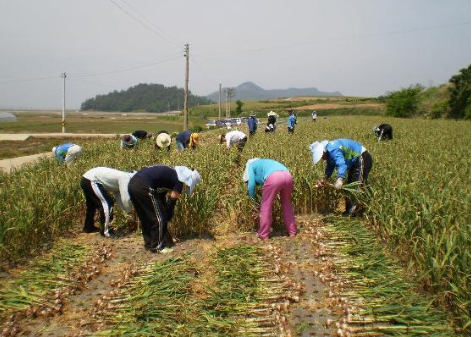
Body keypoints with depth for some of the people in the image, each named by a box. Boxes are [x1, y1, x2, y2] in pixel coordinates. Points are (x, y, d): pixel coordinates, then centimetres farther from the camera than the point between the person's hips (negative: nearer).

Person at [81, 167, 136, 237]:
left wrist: (128, 210, 17)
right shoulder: (125, 178, -13)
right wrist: (130, 212, -1)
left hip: (86, 179, 11)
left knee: (92, 205, 27)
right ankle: (105, 231, -1)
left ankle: (88, 227, 44)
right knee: (107, 203, -7)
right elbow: (125, 199, -18)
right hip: (91, 181, -11)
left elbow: (119, 200, 19)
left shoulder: (122, 177, 14)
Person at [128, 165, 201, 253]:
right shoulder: (179, 181, 3)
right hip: (143, 186, -9)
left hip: (132, 183, 9)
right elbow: (171, 202, 5)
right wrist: (168, 218, 19)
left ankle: (149, 244, 29)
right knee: (159, 218, 4)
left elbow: (161, 197, 31)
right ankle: (157, 247, 11)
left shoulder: (171, 173, 28)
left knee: (145, 218, 21)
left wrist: (166, 214, 33)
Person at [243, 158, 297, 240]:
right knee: (287, 204, 24)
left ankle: (263, 234, 16)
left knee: (266, 206, 10)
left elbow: (251, 184, 14)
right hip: (287, 176, 6)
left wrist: (252, 198, 29)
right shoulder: (265, 163, 42)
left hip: (273, 177, -6)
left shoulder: (250, 165, 25)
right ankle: (292, 231, 28)